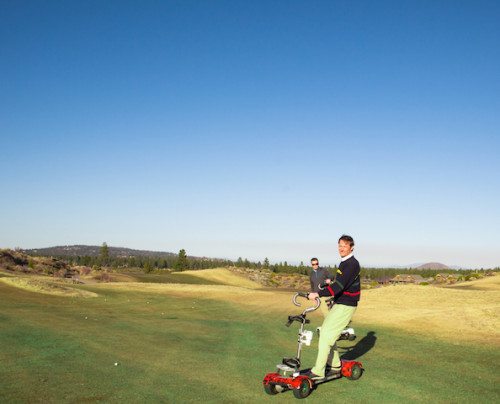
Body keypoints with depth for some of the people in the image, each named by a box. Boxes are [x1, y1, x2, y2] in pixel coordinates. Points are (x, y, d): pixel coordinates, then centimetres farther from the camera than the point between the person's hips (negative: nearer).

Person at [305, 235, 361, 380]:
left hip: (346, 306, -9)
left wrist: (318, 294, -33)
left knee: (326, 335, -12)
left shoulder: (352, 264, -18)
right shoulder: (344, 263, 14)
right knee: (325, 332, 11)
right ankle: (335, 365, 23)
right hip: (338, 304, 10)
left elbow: (339, 285, -28)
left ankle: (318, 372, -9)